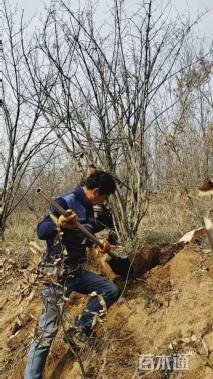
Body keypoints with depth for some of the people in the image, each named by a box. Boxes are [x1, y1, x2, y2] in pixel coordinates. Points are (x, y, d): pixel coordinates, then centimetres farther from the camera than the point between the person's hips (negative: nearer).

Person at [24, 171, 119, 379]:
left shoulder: (88, 208, 8)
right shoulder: (66, 202, -18)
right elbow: (41, 231, -28)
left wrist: (99, 243, 9)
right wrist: (58, 224, -47)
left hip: (77, 272, 8)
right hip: (56, 274, -8)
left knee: (111, 290, 7)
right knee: (48, 330, -6)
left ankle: (81, 327, 13)